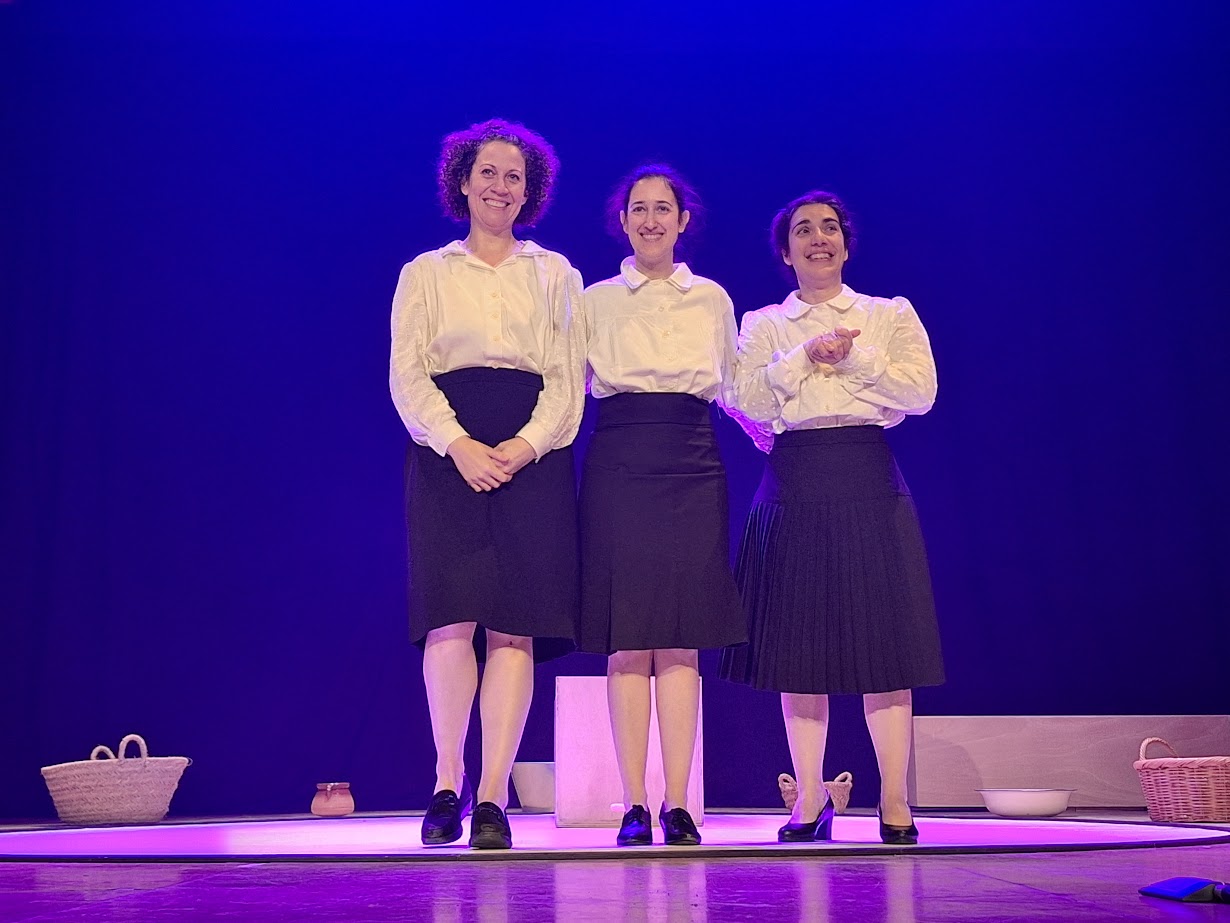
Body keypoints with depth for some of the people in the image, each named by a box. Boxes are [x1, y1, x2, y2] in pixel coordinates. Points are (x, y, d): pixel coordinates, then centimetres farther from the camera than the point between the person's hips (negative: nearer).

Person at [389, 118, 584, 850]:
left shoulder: (556, 274, 17)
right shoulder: (426, 273, 15)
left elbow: (570, 377, 7)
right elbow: (407, 375, 3)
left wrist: (525, 445, -12)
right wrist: (458, 445, -14)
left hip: (533, 453, 1)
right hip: (447, 450, 0)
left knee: (515, 624, -8)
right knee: (453, 616, -12)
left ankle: (493, 798, -5)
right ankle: (448, 783, 3)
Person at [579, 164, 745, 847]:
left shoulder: (713, 299, 14)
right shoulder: (597, 301, 10)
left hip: (693, 464, 1)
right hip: (620, 464, -1)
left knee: (683, 638, -2)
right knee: (628, 638, -4)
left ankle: (678, 805, 1)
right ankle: (634, 807, 0)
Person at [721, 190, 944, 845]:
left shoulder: (891, 315, 12)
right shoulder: (763, 324, 13)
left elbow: (921, 391, -2)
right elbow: (749, 399, -2)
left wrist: (853, 356, -7)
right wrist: (806, 355, -10)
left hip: (869, 482, -1)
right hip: (793, 486, 1)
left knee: (883, 642, -3)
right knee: (798, 643, 2)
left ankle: (894, 801, 5)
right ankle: (810, 800, 11)